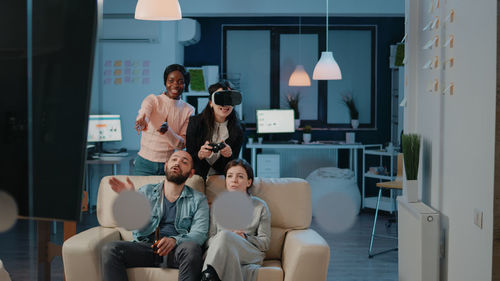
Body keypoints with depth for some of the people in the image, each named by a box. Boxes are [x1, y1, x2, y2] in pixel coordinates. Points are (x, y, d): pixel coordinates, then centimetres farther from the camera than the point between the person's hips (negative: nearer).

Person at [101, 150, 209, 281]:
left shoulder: (198, 200, 14)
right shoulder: (146, 192, 17)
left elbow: (200, 234, 0)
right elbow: (142, 230, 5)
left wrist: (174, 240, -22)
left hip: (175, 251, -1)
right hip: (145, 246, 1)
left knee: (191, 248, -36)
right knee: (109, 249, -26)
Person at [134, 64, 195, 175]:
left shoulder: (188, 110, 2)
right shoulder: (152, 99, -2)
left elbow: (182, 145, -4)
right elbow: (143, 113, -25)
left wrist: (167, 131, -25)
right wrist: (142, 121, -50)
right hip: (145, 163, -1)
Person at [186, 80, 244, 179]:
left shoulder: (237, 129, 2)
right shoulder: (195, 122, -1)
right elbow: (189, 158, 0)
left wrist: (229, 155, -17)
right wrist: (200, 155, -22)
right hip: (197, 177, -1)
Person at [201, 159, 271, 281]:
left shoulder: (260, 206, 16)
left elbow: (265, 242, 11)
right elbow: (209, 239, 13)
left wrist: (245, 237, -10)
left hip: (250, 255, -1)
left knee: (224, 234, -37)